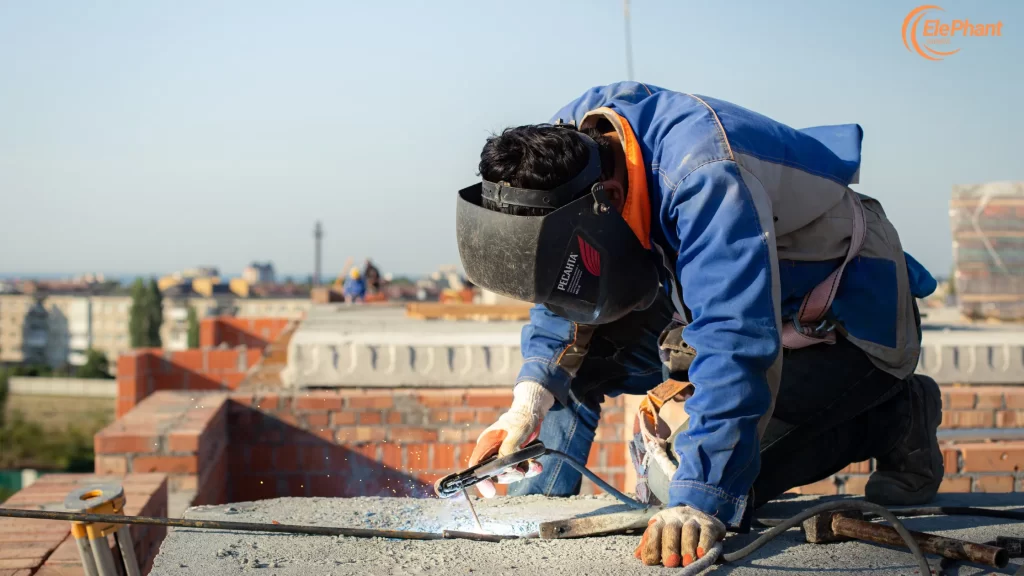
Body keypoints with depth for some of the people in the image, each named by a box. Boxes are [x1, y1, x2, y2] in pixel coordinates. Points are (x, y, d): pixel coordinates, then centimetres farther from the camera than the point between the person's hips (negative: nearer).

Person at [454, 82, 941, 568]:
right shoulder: (564, 145, -13)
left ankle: (895, 419, -4)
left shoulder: (705, 179, -38)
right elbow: (562, 274, -1)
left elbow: (736, 342, -44)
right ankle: (538, 500, 6)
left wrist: (698, 501, -49)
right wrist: (534, 390, -17)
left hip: (854, 323, -8)